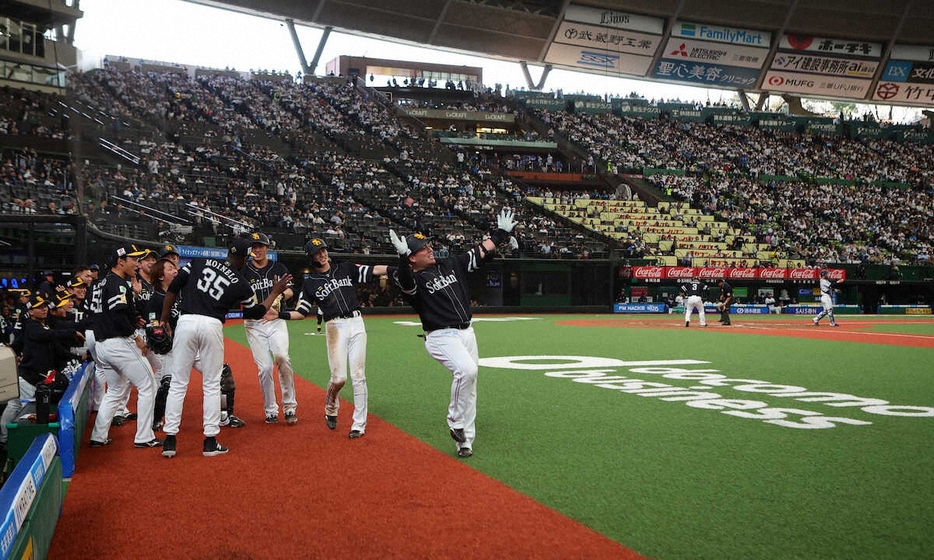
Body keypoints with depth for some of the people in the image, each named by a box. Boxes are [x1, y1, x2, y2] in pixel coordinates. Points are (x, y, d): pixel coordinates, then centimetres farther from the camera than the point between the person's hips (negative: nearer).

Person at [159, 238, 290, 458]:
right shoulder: (241, 284, 7)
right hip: (212, 326, -2)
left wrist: (164, 320, 13)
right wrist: (275, 292, 30)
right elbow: (255, 313, 20)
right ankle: (210, 441, 11)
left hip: (186, 322, 2)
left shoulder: (199, 262, 11)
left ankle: (170, 440, 6)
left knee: (178, 383, 7)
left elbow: (173, 288, 7)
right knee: (212, 385, 10)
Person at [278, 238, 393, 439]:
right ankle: (331, 408, 23)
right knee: (339, 377, -9)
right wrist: (281, 315, -13)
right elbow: (301, 312, 5)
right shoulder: (310, 283, 8)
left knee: (358, 376, -1)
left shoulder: (346, 269, 11)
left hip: (357, 324, 2)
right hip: (335, 327, -1)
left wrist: (399, 268, -12)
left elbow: (374, 270, 2)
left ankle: (359, 424, 5)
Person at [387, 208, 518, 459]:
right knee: (466, 370, -31)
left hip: (467, 333, 7)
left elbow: (480, 252, 17)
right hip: (441, 337, -7)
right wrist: (403, 258, -49)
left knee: (469, 387, 9)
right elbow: (405, 282, -33)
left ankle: (465, 440, 22)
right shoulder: (414, 279, -8)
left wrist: (501, 233, 16)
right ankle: (455, 423, -10)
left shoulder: (450, 265, 11)